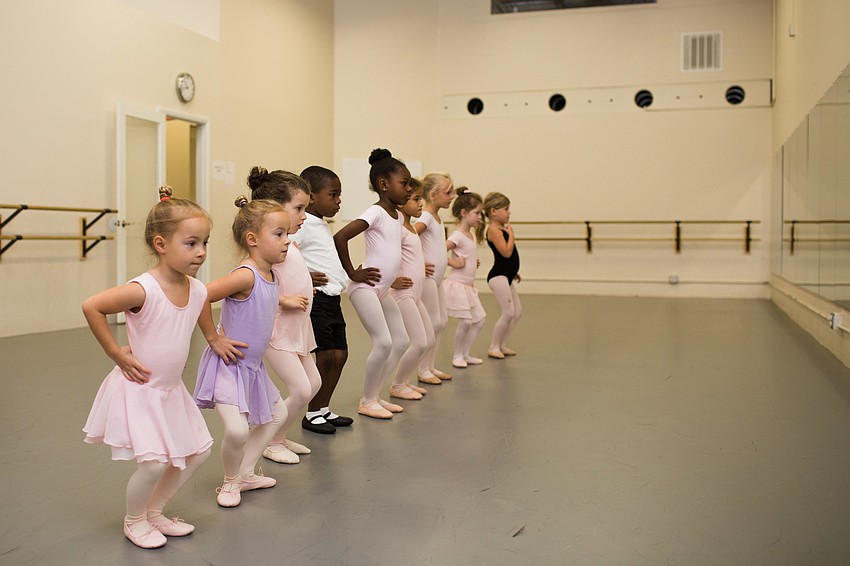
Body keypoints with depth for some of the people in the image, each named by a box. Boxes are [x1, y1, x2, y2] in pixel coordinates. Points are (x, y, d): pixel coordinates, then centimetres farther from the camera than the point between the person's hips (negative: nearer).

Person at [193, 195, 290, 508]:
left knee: (277, 414, 20)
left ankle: (245, 473, 32)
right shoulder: (245, 275, -26)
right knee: (237, 429, -20)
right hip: (228, 364, -10)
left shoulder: (272, 274, 2)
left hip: (252, 365, 10)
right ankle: (231, 482, 9)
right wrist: (216, 337, -21)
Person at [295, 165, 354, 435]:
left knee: (340, 354, 10)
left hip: (332, 299, 10)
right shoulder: (302, 225, -12)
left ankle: (324, 409, 21)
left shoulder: (322, 226, 18)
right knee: (325, 355, -8)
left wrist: (353, 274, 20)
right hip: (316, 299, -10)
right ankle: (312, 414, 7)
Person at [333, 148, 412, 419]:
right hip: (365, 287, -9)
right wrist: (352, 273, -16)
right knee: (383, 342, -12)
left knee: (401, 341, 10)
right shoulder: (375, 213, -15)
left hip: (382, 290, 9)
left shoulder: (398, 216, 12)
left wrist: (396, 278, 12)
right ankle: (366, 401, 4)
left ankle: (374, 395, 20)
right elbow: (340, 237, -23)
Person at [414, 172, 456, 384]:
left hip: (437, 278, 9)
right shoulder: (425, 217, -15)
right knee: (434, 323, -5)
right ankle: (423, 370, 5)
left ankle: (431, 367, 20)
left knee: (442, 321, 12)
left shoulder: (438, 217, 13)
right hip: (426, 277, -9)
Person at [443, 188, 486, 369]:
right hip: (457, 284, -9)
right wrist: (453, 262, -19)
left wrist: (474, 263, 8)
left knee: (479, 320, 10)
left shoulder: (472, 235, 11)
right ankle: (457, 356, 13)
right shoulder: (457, 236, -17)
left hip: (469, 285, 9)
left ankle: (465, 354, 22)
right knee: (465, 322, -5)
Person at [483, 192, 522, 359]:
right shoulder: (494, 229, -15)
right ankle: (494, 347, 0)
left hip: (506, 276, 11)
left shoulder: (501, 229, 15)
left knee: (517, 311, 13)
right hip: (498, 276, -11)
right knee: (508, 312, -12)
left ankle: (502, 345, 19)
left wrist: (514, 272, 24)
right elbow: (506, 252, -24)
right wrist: (511, 233, -14)